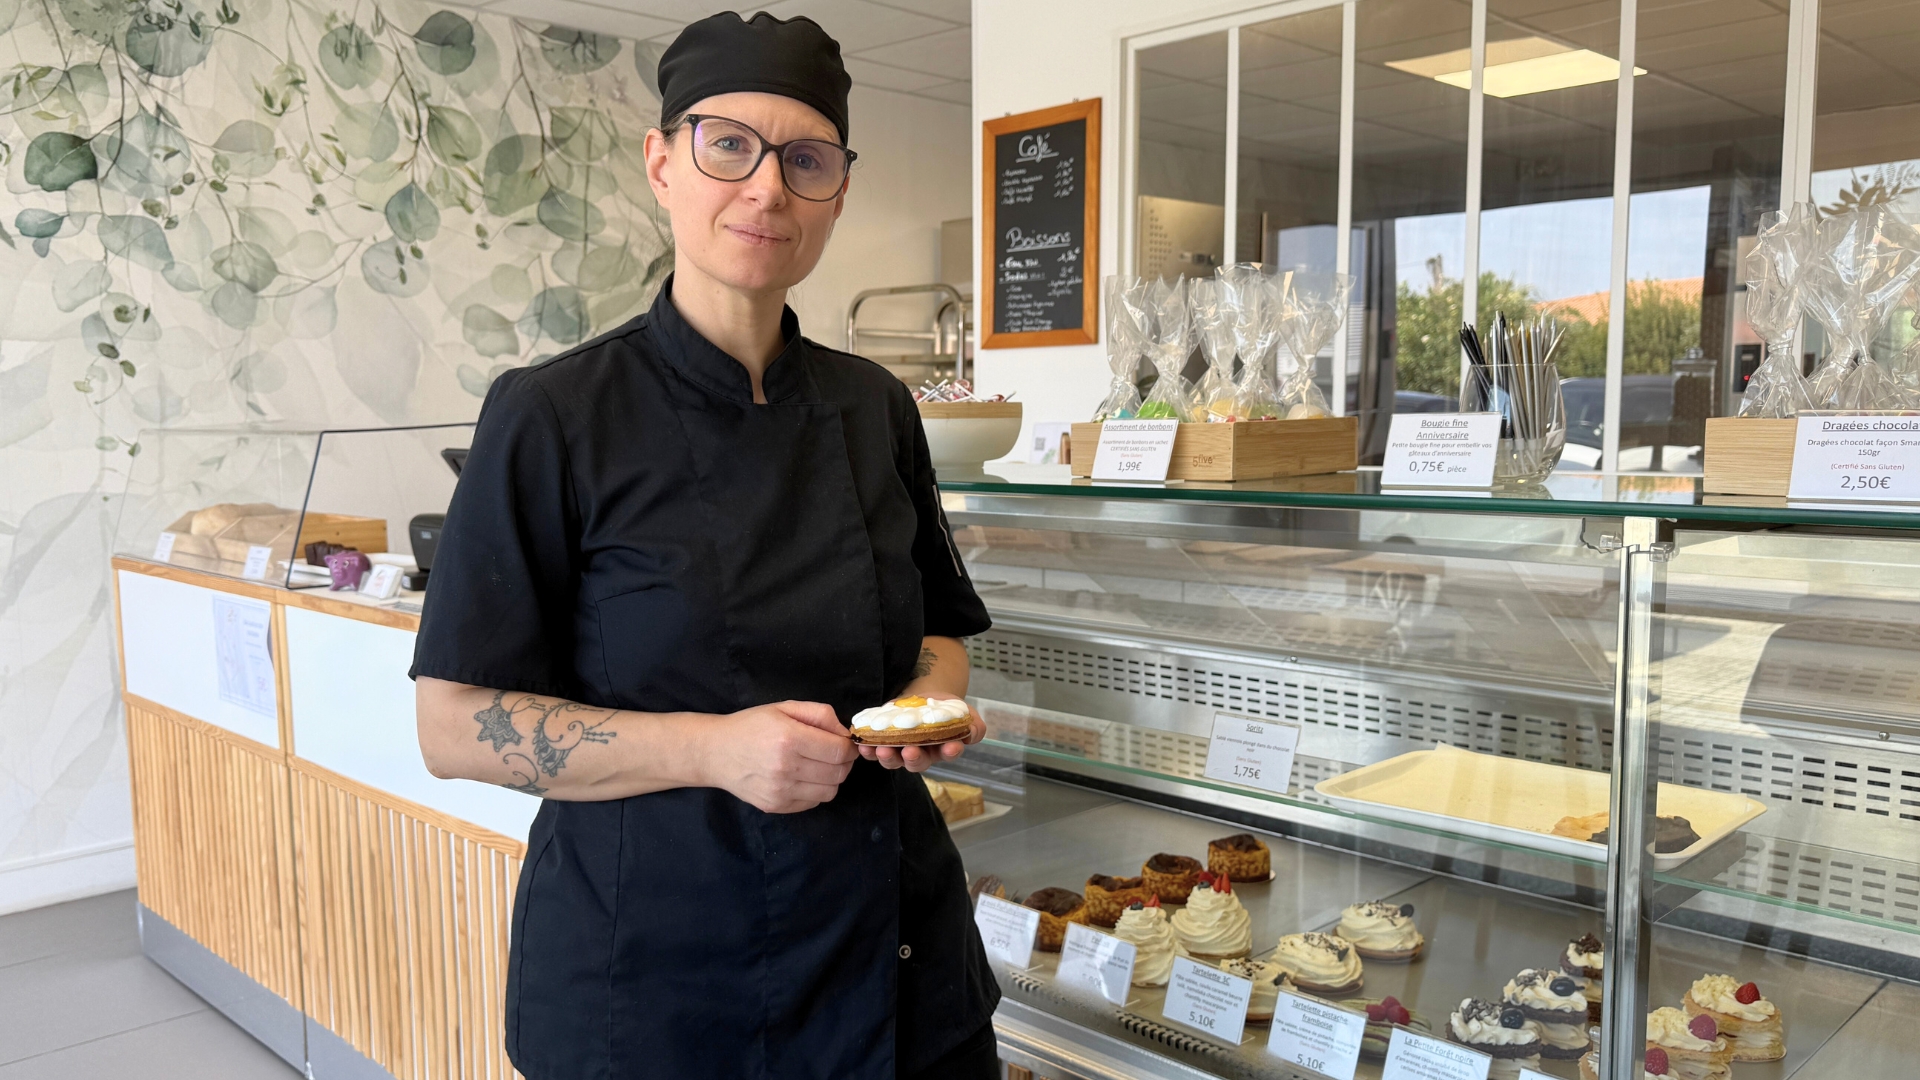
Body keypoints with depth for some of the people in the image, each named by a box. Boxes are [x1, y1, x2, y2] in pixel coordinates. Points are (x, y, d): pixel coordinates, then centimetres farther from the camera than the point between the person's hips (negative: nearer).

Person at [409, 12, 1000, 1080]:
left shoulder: (875, 409, 1)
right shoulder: (554, 419, -12)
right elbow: (454, 724, -11)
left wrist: (933, 699, -9)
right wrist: (710, 748, -23)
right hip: (649, 962, -4)